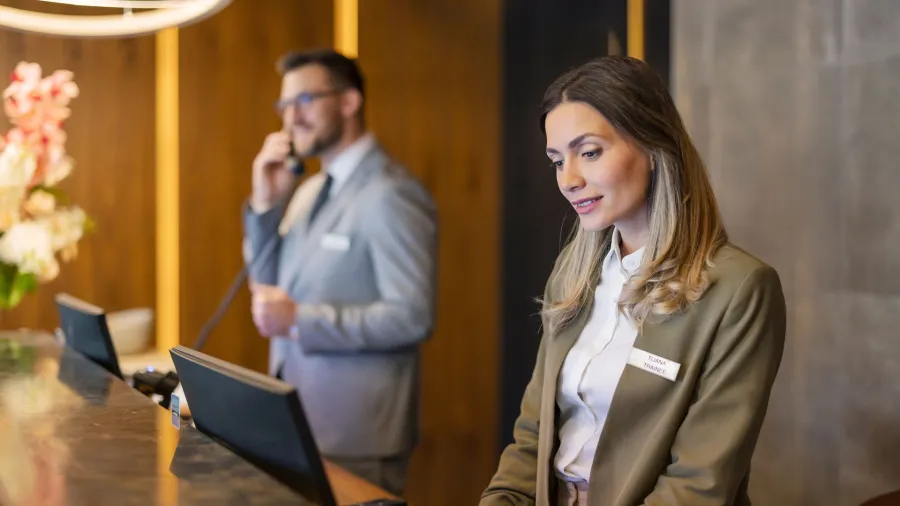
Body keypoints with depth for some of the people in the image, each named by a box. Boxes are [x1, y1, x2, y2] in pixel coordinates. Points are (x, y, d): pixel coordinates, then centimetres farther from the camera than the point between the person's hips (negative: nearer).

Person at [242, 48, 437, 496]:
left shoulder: (390, 195, -16)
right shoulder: (308, 190, 12)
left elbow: (412, 317, -21)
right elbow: (270, 287, 12)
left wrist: (300, 321, -21)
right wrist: (266, 202, 0)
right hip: (299, 421, 8)